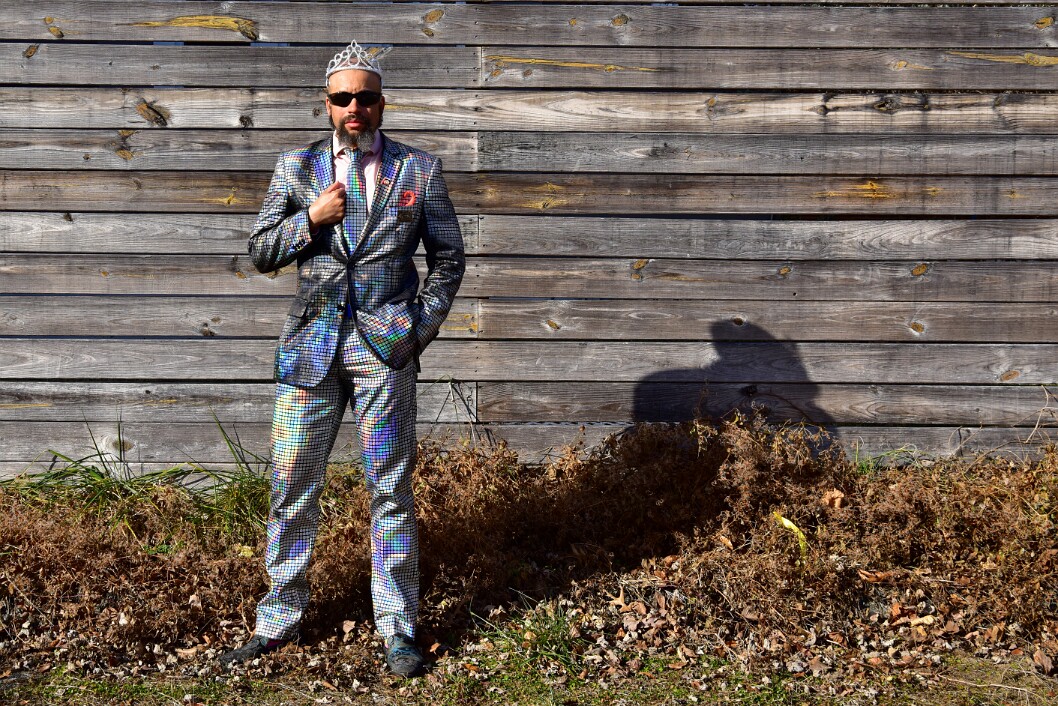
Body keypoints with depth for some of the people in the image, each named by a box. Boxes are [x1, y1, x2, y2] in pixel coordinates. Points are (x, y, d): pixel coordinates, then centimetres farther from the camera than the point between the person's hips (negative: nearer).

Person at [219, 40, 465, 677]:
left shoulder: (420, 170, 6)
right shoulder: (297, 168, 9)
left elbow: (448, 257, 9)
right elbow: (261, 253, 9)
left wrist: (422, 327, -1)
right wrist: (311, 219, -7)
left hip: (386, 346, -2)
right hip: (312, 342, 2)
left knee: (391, 488, 2)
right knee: (293, 486, 5)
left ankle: (398, 628, 13)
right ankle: (280, 619, 19)